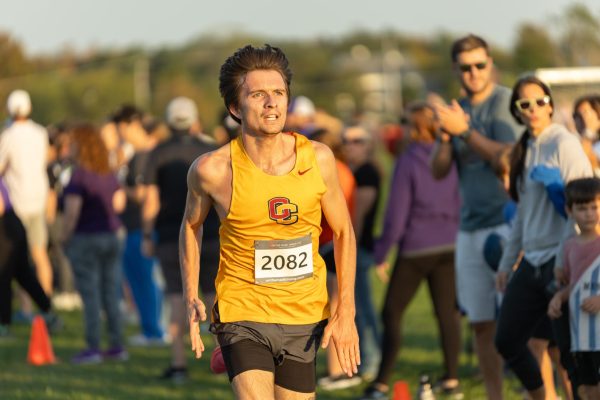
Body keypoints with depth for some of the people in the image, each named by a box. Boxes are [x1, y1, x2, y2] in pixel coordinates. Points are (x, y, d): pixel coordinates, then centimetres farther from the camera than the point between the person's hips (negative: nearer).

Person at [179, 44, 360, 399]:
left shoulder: (318, 158, -5)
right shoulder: (213, 169, -11)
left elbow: (344, 233, 7)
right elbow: (192, 225, 10)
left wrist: (345, 312, -1)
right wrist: (192, 298, 3)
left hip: (305, 319, 3)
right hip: (243, 313, -3)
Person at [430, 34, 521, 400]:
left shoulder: (504, 102, -6)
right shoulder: (458, 110, 16)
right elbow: (439, 170, 10)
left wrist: (465, 131, -22)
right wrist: (445, 135, -8)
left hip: (507, 222, -7)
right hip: (471, 228, 7)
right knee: (483, 324, 8)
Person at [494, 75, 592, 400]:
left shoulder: (563, 143, -9)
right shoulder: (524, 151, 16)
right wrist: (507, 263, 19)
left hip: (560, 260, -8)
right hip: (532, 263, 9)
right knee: (507, 342, 11)